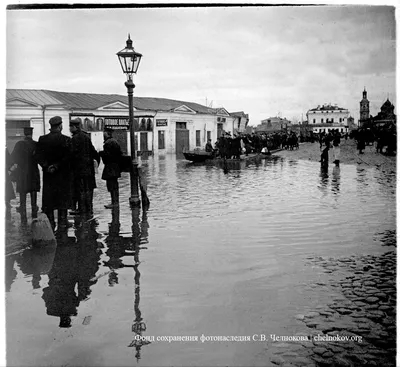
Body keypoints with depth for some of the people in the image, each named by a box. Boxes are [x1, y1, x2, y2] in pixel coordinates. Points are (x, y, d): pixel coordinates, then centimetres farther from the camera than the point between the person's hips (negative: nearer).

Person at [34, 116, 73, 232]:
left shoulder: (42, 139, 0)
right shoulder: (66, 140, -10)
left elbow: (38, 155, -5)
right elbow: (67, 157, -16)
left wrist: (46, 166, -10)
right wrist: (57, 166, -11)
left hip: (48, 174, 3)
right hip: (63, 174, -2)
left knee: (48, 199, 10)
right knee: (63, 199, 5)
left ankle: (50, 223, 14)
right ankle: (62, 224, 7)